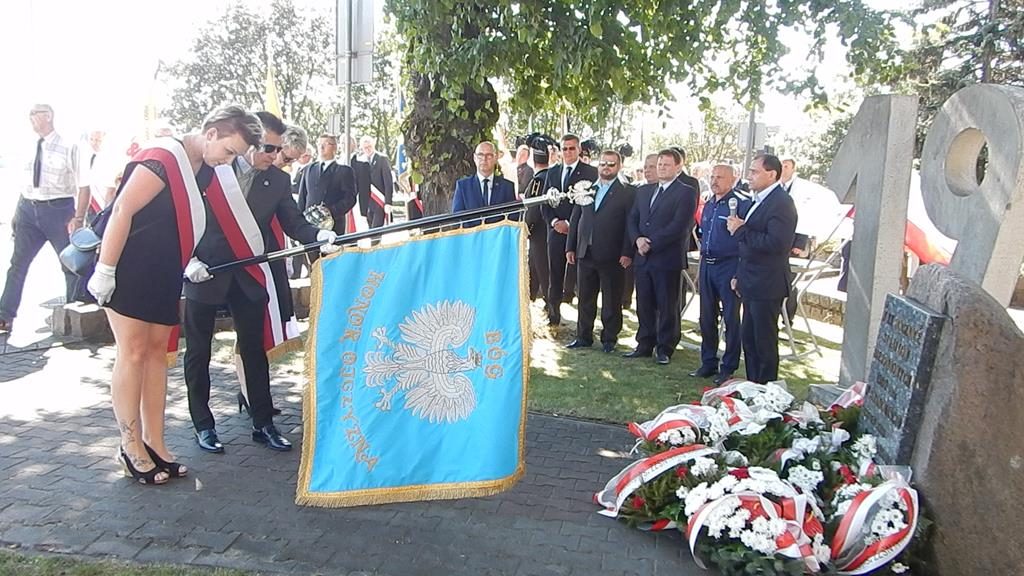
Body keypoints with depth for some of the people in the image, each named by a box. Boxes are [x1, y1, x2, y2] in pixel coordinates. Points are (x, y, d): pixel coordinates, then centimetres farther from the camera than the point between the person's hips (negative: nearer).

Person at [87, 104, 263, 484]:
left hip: (165, 274, 8)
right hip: (129, 268, -8)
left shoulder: (205, 170, 7)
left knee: (156, 350, 9)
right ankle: (131, 447, 8)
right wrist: (105, 270, -22)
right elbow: (122, 210, -22)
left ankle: (154, 444, 16)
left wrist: (192, 261, 7)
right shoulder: (163, 159, -19)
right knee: (133, 352, -3)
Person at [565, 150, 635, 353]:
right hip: (585, 253, 4)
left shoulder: (628, 193, -1)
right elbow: (575, 219, 13)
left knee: (611, 301, 5)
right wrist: (570, 247, 8)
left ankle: (609, 339, 16)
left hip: (612, 256, -4)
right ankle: (584, 337, 21)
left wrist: (627, 253, -13)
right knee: (585, 298, 11)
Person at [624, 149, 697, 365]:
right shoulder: (643, 191, 17)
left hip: (668, 259, -6)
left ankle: (665, 348, 14)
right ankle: (645, 344, 22)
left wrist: (651, 243, -15)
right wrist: (638, 239, -6)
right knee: (644, 305, 11)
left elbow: (679, 226, -14)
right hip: (643, 258, 6)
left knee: (668, 307, 3)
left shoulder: (686, 193, -5)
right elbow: (632, 219, 14)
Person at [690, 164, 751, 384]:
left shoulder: (741, 205, -10)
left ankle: (728, 368, 10)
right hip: (707, 266, 8)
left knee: (731, 320, 0)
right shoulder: (708, 205, 14)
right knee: (707, 318, 12)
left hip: (728, 267, -7)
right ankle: (708, 363, 24)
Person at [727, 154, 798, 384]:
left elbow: (776, 243, -27)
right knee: (749, 339, 15)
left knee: (764, 343, 0)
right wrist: (740, 276, 19)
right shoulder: (760, 200, 13)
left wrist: (741, 230, -19)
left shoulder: (781, 203, -16)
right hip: (752, 285, 9)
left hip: (767, 286, -9)